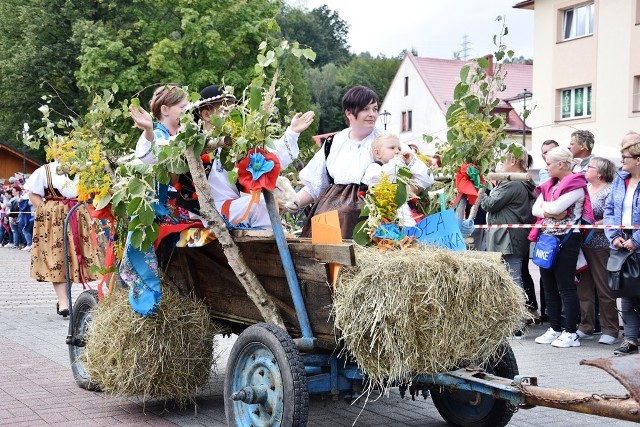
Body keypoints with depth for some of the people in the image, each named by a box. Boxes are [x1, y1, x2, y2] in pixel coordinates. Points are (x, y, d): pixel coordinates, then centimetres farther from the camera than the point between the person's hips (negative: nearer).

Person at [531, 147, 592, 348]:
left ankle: (571, 333, 2)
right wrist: (549, 213, -14)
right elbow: (535, 209, 4)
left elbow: (556, 207, -23)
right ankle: (555, 329, 20)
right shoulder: (550, 185, 14)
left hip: (566, 239, -8)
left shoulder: (576, 185, -11)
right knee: (549, 286, 11)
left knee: (565, 287, -4)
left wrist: (544, 205, -3)